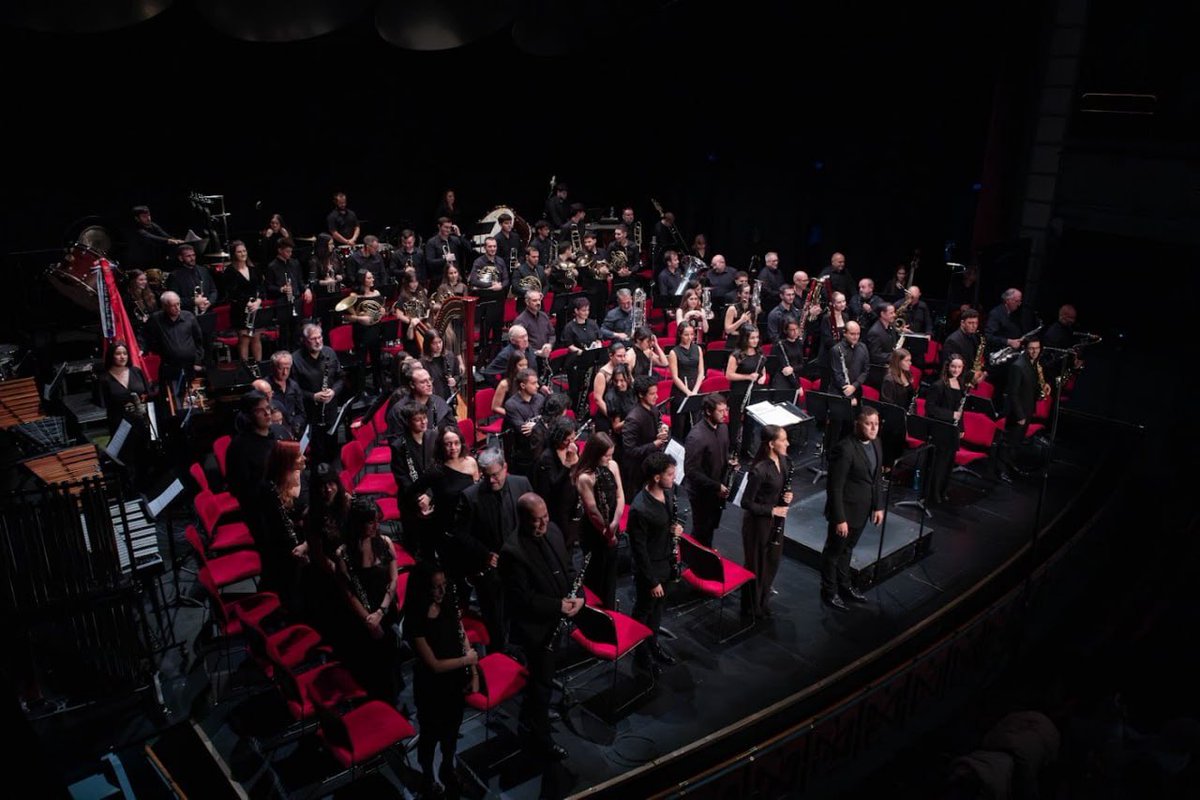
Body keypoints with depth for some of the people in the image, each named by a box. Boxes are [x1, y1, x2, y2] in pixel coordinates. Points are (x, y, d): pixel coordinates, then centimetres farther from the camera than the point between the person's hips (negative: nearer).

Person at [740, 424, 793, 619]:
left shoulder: (784, 461, -3)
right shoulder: (759, 470, -27)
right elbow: (746, 503, -21)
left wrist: (788, 496, -6)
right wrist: (772, 510, -20)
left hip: (777, 520, 8)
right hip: (758, 522, -8)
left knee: (772, 563, 20)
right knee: (756, 565, 10)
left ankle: (763, 602, 41)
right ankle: (751, 609, 29)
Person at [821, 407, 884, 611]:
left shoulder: (875, 444, 0)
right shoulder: (845, 449, -26)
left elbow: (877, 478, 11)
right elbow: (834, 488, -23)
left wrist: (878, 506, 8)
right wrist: (839, 519, -21)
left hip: (862, 511, 8)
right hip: (845, 511, -7)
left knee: (847, 549, 25)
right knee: (834, 552, 12)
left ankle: (844, 586, 43)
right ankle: (829, 592, 29)